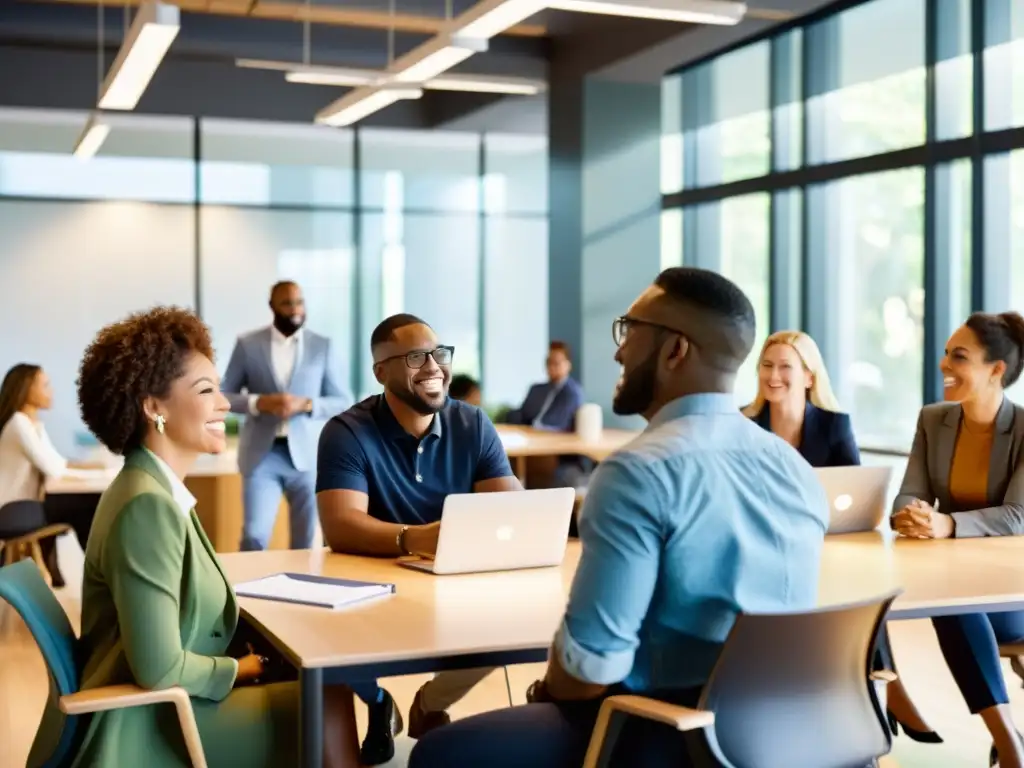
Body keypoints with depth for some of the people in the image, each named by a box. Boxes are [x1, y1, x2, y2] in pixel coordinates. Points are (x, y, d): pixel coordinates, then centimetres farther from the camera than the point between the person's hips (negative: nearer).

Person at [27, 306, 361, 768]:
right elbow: (159, 669, -25)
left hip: (167, 701, 9)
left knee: (320, 680, 5)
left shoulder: (161, 491, 9)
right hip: (143, 723, -9)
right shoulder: (147, 505, -23)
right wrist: (238, 670, -9)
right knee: (327, 703, -10)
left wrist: (250, 648, -2)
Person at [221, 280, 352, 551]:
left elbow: (344, 402, 5)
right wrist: (259, 402, -13)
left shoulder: (322, 346, 6)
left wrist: (307, 404, -13)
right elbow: (225, 395, 5)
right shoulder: (247, 344, 4)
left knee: (306, 541, 5)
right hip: (261, 454, -1)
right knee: (255, 535, -8)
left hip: (307, 454, 1)